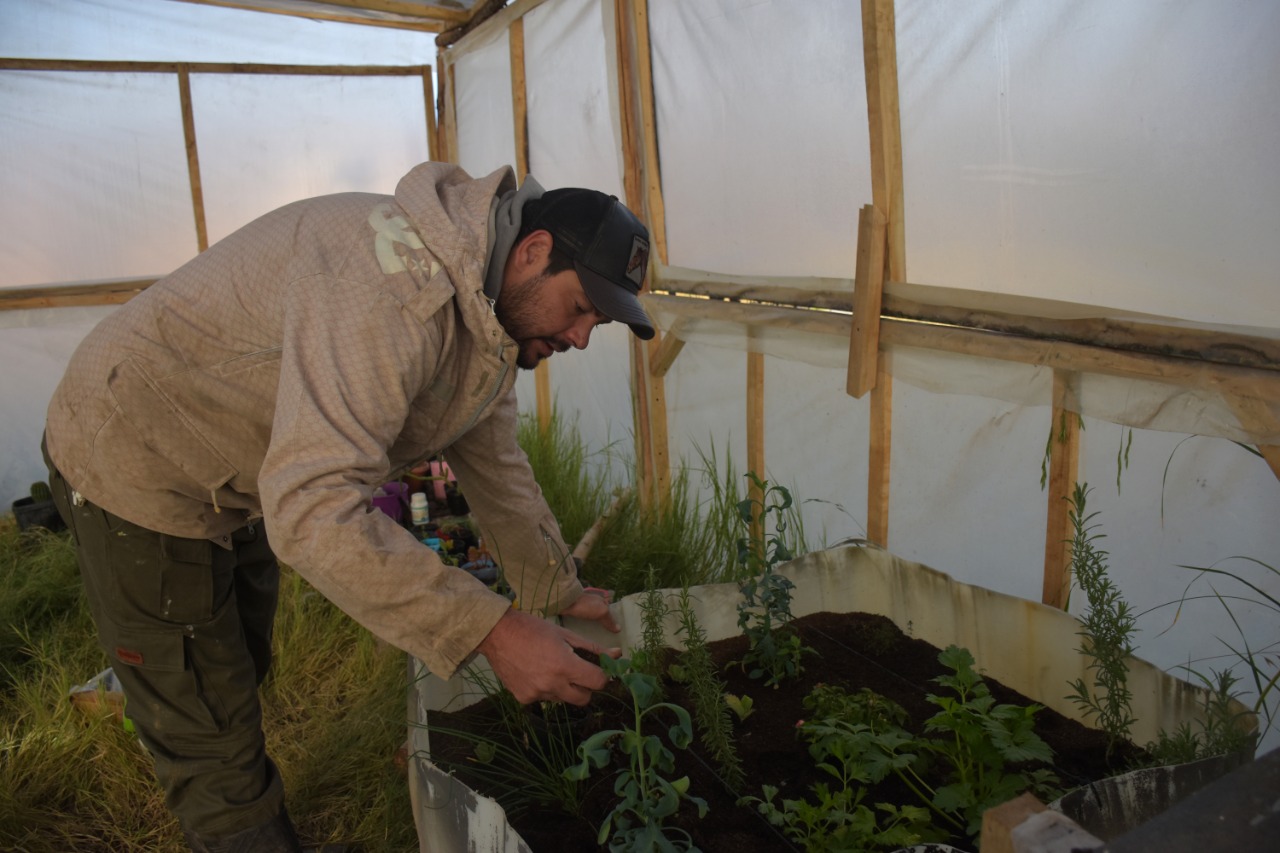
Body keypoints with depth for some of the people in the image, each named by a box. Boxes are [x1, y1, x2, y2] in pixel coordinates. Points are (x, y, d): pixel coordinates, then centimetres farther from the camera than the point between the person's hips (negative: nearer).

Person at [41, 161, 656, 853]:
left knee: (241, 677, 25)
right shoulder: (397, 282, -39)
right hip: (134, 460, -9)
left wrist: (556, 590, 4)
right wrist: (492, 632, -46)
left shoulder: (492, 312, -5)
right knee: (207, 729, 1)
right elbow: (312, 509, -46)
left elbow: (492, 461, 4)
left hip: (237, 485, 9)